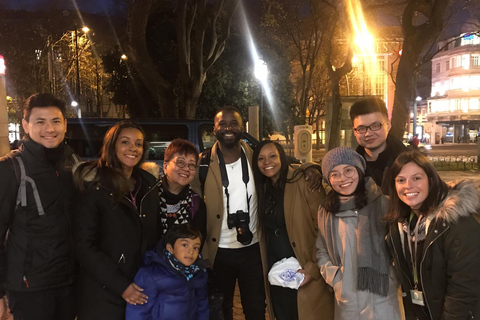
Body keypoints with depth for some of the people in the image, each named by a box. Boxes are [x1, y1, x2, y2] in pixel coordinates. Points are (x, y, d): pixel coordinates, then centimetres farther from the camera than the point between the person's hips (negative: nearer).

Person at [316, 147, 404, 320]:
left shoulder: (381, 202, -7)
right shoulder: (326, 210, 4)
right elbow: (321, 250, 11)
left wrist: (393, 280, -8)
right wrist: (334, 278, -1)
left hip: (381, 297, -3)